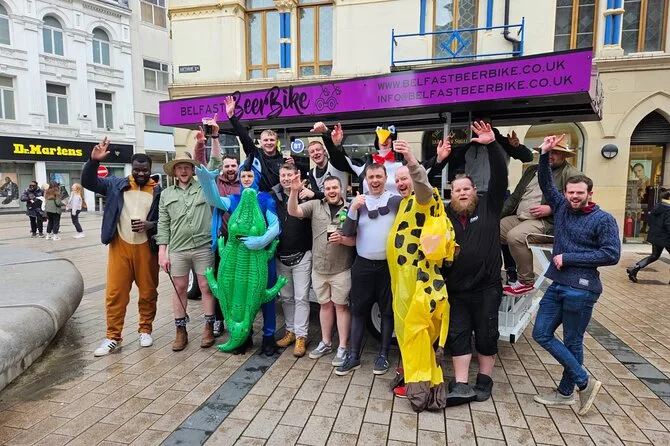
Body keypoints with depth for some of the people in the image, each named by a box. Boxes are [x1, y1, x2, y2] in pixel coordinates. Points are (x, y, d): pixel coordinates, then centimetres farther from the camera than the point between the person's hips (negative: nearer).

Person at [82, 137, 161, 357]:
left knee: (148, 292, 9)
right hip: (120, 247, 1)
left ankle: (145, 330, 27)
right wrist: (93, 161, -16)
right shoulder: (116, 184, 6)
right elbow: (88, 182, -1)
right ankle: (113, 337, 15)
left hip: (146, 248, -1)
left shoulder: (158, 191, 1)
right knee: (115, 293, 4)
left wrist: (150, 225, -17)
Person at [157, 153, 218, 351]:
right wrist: (162, 251, 2)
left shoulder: (204, 187, 7)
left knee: (206, 287, 4)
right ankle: (181, 331, 21)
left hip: (204, 247, -2)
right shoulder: (166, 194, 11)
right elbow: (163, 224, 8)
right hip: (177, 250, 2)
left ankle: (209, 328, 17)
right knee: (179, 289, 9)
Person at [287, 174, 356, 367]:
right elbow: (293, 211, -11)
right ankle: (326, 343, 31)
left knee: (341, 306, 5)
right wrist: (294, 191, -25)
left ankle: (342, 348, 17)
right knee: (325, 305, 16)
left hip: (341, 269, -2)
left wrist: (342, 239, -23)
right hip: (319, 268, 3)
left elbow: (357, 239, -3)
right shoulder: (315, 205, 1)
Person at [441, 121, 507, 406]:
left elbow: (500, 177, -10)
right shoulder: (445, 214, 4)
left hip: (487, 286, -1)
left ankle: (485, 380, 27)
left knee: (486, 335, 10)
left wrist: (492, 145, -21)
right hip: (456, 288, 2)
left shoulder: (489, 206, 0)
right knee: (458, 335, 5)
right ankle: (461, 385, 13)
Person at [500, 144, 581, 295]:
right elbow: (515, 196, 20)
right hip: (518, 217, 8)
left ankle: (526, 281, -14)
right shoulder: (532, 169, 21)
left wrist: (550, 209, -18)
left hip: (546, 222, -7)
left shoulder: (572, 175, 0)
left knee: (514, 236, -32)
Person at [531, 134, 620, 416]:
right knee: (541, 334, 7)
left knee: (572, 342, 4)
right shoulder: (562, 208, 8)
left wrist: (569, 258, -14)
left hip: (581, 290, -6)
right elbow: (546, 183, 12)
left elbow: (611, 255, -13)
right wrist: (544, 155, 0)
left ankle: (565, 393, 23)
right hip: (557, 286, 7)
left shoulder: (603, 219, -7)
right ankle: (584, 382, 22)